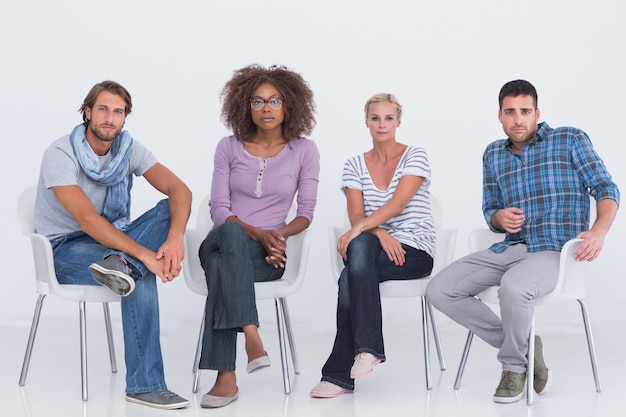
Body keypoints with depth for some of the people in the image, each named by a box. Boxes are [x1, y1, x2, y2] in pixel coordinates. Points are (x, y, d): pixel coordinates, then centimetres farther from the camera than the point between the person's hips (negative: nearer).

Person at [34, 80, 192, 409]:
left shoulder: (129, 149, -2)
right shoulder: (60, 154, -18)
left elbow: (180, 190, -14)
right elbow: (87, 220, -30)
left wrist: (175, 238, -35)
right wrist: (146, 254, -38)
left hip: (112, 238, 6)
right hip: (66, 249, -5)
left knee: (171, 208, -18)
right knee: (142, 279, -33)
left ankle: (121, 265, -39)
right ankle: (144, 386, -26)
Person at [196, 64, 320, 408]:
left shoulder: (304, 150, 6)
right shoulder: (229, 147, 8)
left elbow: (306, 213, 5)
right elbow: (219, 209, 0)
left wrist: (280, 233, -17)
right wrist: (256, 233, -17)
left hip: (267, 253, -1)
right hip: (221, 242, 1)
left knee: (221, 265, -37)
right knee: (231, 233, -39)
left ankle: (226, 377, -41)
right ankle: (251, 335, -47)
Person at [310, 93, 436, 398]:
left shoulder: (414, 156, -2)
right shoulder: (355, 165, 10)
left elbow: (398, 203, -17)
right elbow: (356, 214, -2)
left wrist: (358, 229, -30)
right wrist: (380, 233, -23)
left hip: (415, 252, -3)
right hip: (372, 251, 3)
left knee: (350, 278, -30)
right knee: (361, 245, -35)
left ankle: (340, 374, -25)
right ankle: (368, 348, -34)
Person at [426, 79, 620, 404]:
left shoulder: (570, 140, 2)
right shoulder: (493, 154, 15)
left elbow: (606, 189, -3)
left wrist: (599, 231, -24)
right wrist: (499, 218, -5)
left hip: (555, 251, -6)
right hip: (509, 248, 6)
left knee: (513, 287, -39)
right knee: (439, 291, -12)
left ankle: (514, 365, -8)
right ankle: (524, 347, -1)